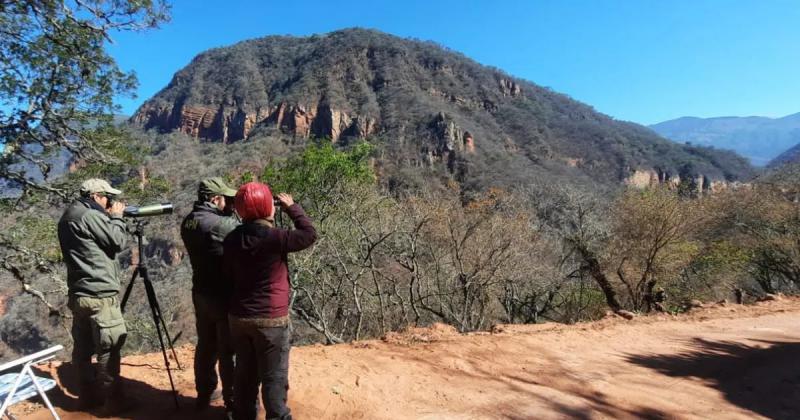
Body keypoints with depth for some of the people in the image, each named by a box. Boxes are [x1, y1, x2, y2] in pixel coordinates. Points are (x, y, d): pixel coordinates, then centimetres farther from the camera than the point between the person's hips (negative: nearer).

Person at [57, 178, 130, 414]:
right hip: (99, 295, -10)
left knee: (83, 348, 15)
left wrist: (110, 218, 13)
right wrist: (116, 217, 2)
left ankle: (87, 396, 25)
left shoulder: (69, 217, 15)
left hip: (79, 294, 10)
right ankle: (113, 401, 4)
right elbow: (118, 242, -11)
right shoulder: (89, 216, -15)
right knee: (109, 349, -2)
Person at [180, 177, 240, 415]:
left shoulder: (188, 222, 4)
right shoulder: (221, 224, -22)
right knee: (229, 352, 3)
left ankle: (204, 394, 35)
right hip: (224, 297, -8)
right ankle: (234, 405, 15)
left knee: (206, 346, 21)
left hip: (200, 294, 8)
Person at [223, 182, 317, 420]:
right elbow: (309, 235, -8)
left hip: (238, 317, 6)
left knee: (245, 372, 20)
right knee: (274, 377, 7)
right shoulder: (274, 238, -20)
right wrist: (292, 207, 1)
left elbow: (229, 274, 10)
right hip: (271, 320, -6)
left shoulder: (232, 239, 0)